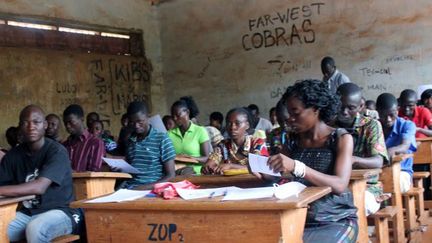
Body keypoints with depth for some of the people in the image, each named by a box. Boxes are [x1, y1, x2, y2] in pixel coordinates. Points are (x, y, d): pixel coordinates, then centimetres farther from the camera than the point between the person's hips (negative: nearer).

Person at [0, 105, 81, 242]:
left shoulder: (57, 152, -12)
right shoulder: (14, 155, 6)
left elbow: (39, 187, -25)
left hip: (59, 211, -4)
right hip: (27, 213, 4)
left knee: (35, 229, -35)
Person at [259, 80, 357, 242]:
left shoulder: (341, 138, -5)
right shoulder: (293, 140, 7)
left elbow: (340, 185, -18)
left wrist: (296, 167, -30)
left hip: (337, 221, -3)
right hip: (301, 219, 3)